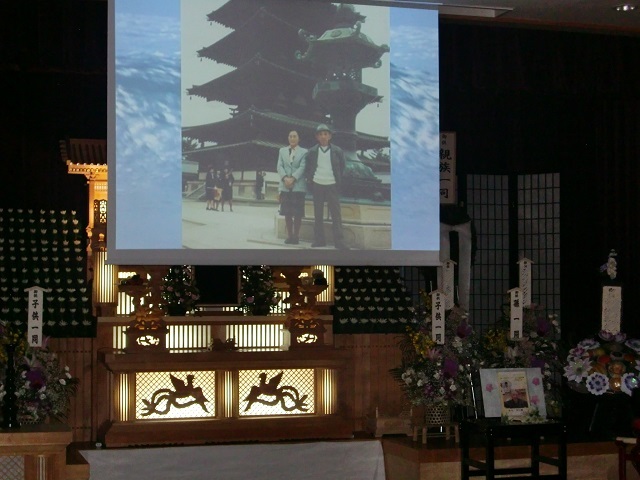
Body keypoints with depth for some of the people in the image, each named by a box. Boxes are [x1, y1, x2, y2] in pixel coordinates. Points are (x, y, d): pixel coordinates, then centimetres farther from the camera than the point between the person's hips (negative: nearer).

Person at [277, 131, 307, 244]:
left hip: (298, 186, -3)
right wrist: (285, 178, -12)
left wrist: (293, 178, -18)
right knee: (287, 213, 4)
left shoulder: (304, 152, 5)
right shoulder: (282, 151, 15)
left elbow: (302, 167, -6)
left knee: (297, 213, -2)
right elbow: (279, 166, 5)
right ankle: (289, 235, 11)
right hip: (285, 186, 3)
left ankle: (296, 236, 4)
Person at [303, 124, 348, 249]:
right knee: (318, 214, 7)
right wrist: (310, 182, 3)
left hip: (332, 186, -2)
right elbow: (307, 168, 11)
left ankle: (339, 241, -10)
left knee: (336, 214, -7)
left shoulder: (337, 151, 2)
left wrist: (339, 182, 4)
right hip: (317, 185, 2)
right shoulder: (312, 152, 4)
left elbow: (342, 167, 9)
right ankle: (319, 239, 12)